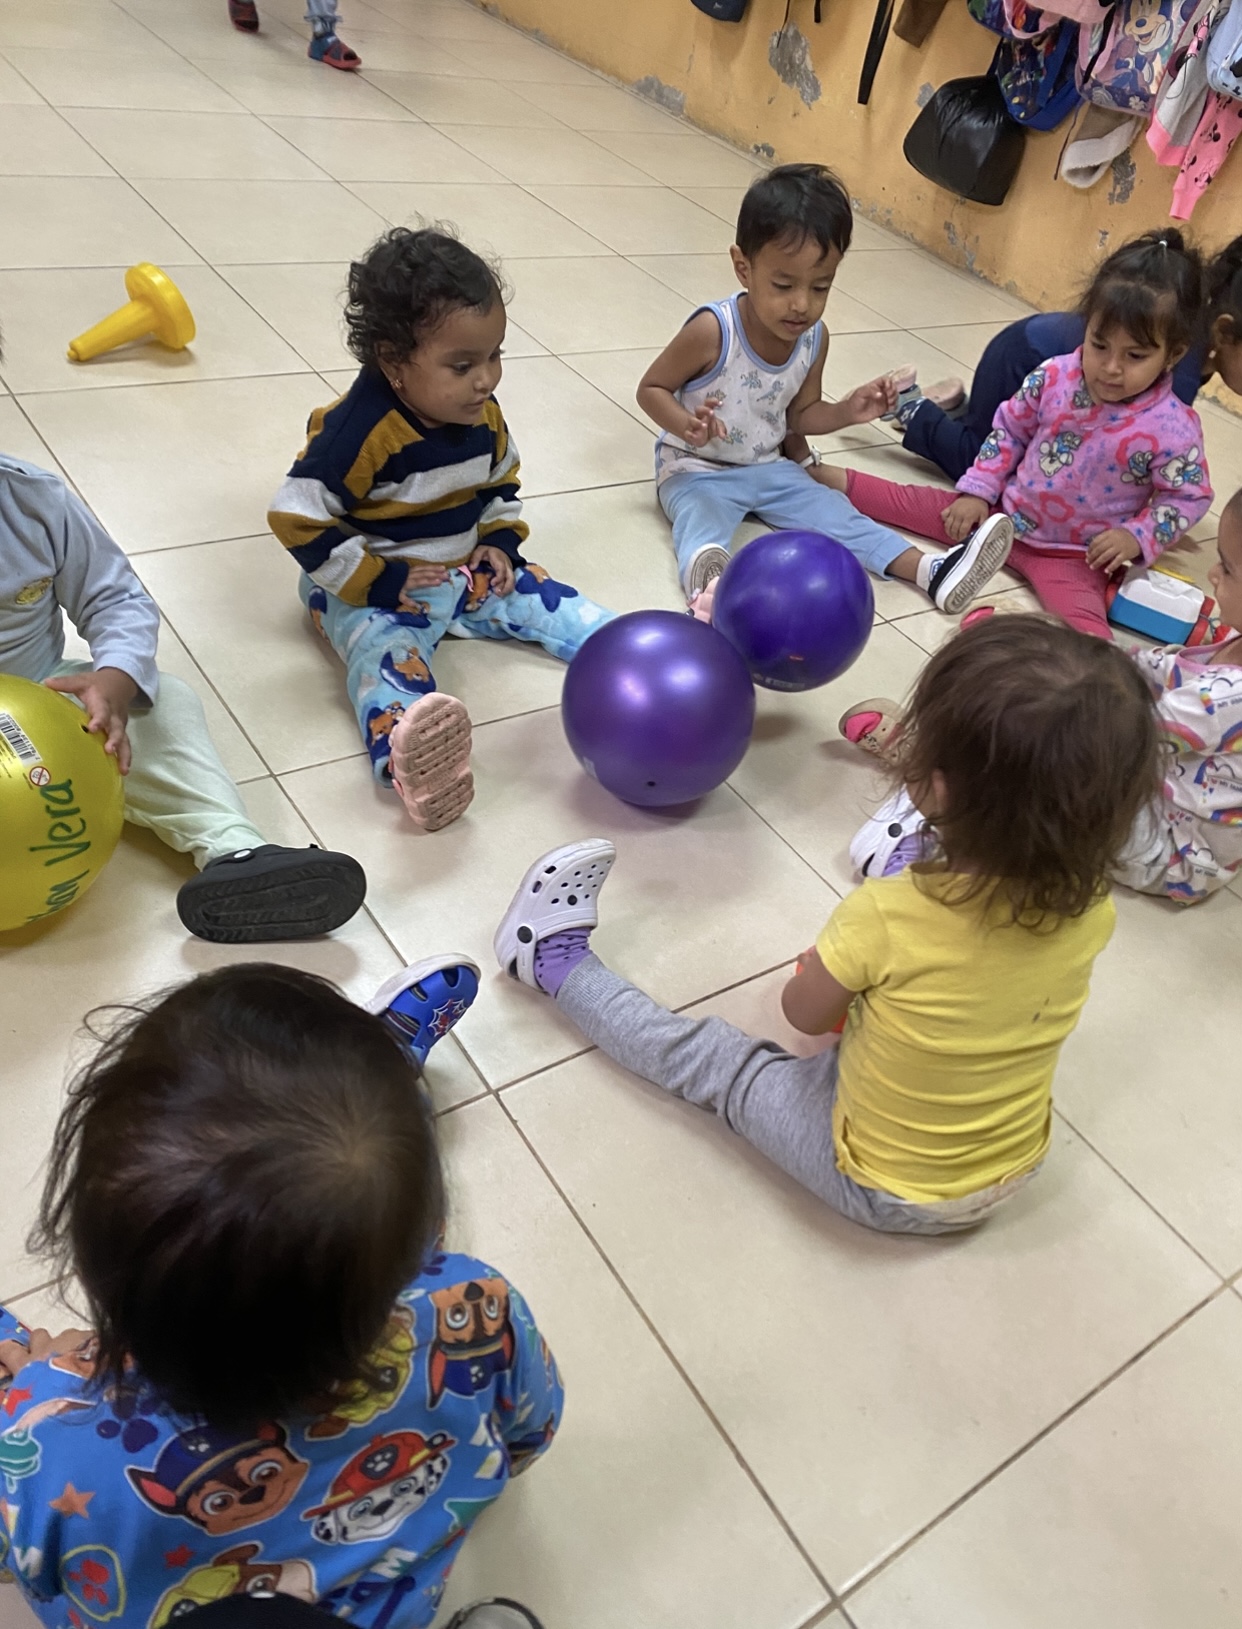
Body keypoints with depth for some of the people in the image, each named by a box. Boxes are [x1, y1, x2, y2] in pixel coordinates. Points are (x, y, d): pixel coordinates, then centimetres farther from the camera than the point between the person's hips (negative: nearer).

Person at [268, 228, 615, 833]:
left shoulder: (482, 416, -2)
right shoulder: (360, 431, -24)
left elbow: (501, 481, 18)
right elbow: (298, 517, -22)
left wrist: (500, 541, 0)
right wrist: (378, 581, -21)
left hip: (467, 572, 8)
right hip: (373, 588, -8)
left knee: (555, 605, -3)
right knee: (385, 649, -36)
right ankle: (405, 758, -65)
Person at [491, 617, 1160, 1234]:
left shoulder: (885, 918, -33)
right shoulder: (1088, 909, -20)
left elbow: (804, 1013, -12)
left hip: (886, 1193, -5)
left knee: (704, 1058, 12)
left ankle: (558, 959, 29)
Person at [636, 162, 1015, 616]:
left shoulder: (814, 339, -5)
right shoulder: (712, 331, -24)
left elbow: (799, 415, 9)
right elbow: (651, 388, -14)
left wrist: (844, 412, -11)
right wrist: (687, 424, -35)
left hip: (767, 467, 6)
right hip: (697, 470, -5)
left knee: (836, 514, -7)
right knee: (701, 522, -36)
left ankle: (932, 571, -14)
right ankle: (710, 588, -67)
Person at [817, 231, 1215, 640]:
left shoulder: (1173, 428, -20)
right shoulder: (1054, 376, -10)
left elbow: (1189, 496, -9)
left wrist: (1136, 537, -22)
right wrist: (977, 492, 1)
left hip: (1074, 555, -4)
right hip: (1006, 515, 4)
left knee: (1081, 621, -33)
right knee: (924, 504, 9)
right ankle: (836, 480, 22)